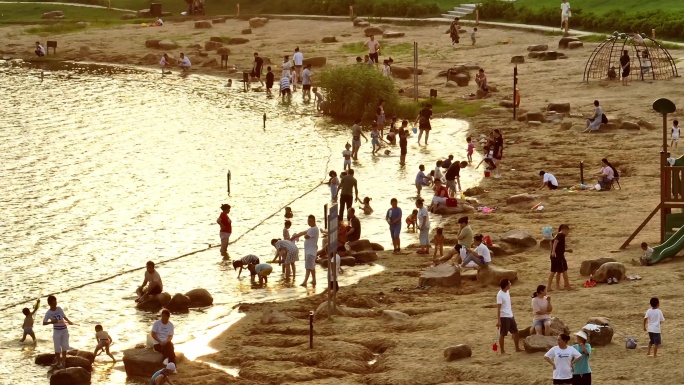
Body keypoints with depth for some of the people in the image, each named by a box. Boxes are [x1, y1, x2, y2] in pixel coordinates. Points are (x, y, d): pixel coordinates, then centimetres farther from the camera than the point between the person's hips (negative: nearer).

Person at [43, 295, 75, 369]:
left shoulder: (59, 309, 1)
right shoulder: (48, 313, -7)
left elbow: (64, 316, 10)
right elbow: (44, 323, -5)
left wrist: (69, 322, -7)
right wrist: (51, 322, -21)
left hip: (64, 330, 3)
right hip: (57, 331, -3)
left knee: (64, 347, 4)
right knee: (57, 348, 0)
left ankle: (63, 362, 12)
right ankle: (58, 362, 12)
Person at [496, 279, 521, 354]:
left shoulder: (507, 292, 8)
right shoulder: (500, 295, -17)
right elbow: (498, 308, -18)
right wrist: (498, 320, -20)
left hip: (510, 316, 9)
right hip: (504, 317, -9)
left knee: (515, 332, 15)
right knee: (502, 334, 0)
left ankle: (517, 348, 27)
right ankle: (502, 351, 7)